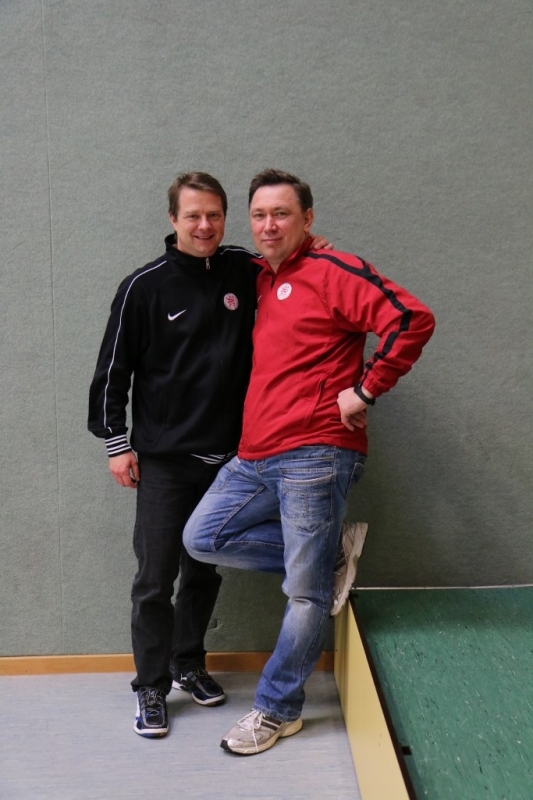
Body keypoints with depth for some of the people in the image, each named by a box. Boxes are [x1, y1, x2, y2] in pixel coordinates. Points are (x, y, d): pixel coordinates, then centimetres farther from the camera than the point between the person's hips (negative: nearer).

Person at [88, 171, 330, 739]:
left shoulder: (245, 272, 3)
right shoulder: (144, 286, -4)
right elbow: (112, 371, -1)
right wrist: (116, 443, -3)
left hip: (226, 456, 3)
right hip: (163, 459, -3)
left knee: (205, 570, 15)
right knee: (156, 576, 0)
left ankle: (189, 665, 34)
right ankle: (151, 687, 16)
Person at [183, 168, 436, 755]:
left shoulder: (331, 272, -7)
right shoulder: (260, 280, 17)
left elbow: (412, 319, -16)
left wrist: (365, 390, -14)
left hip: (314, 455, -8)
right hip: (254, 458, 9)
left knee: (307, 594, 0)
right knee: (202, 538, 6)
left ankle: (278, 711, 19)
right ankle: (328, 552, 13)